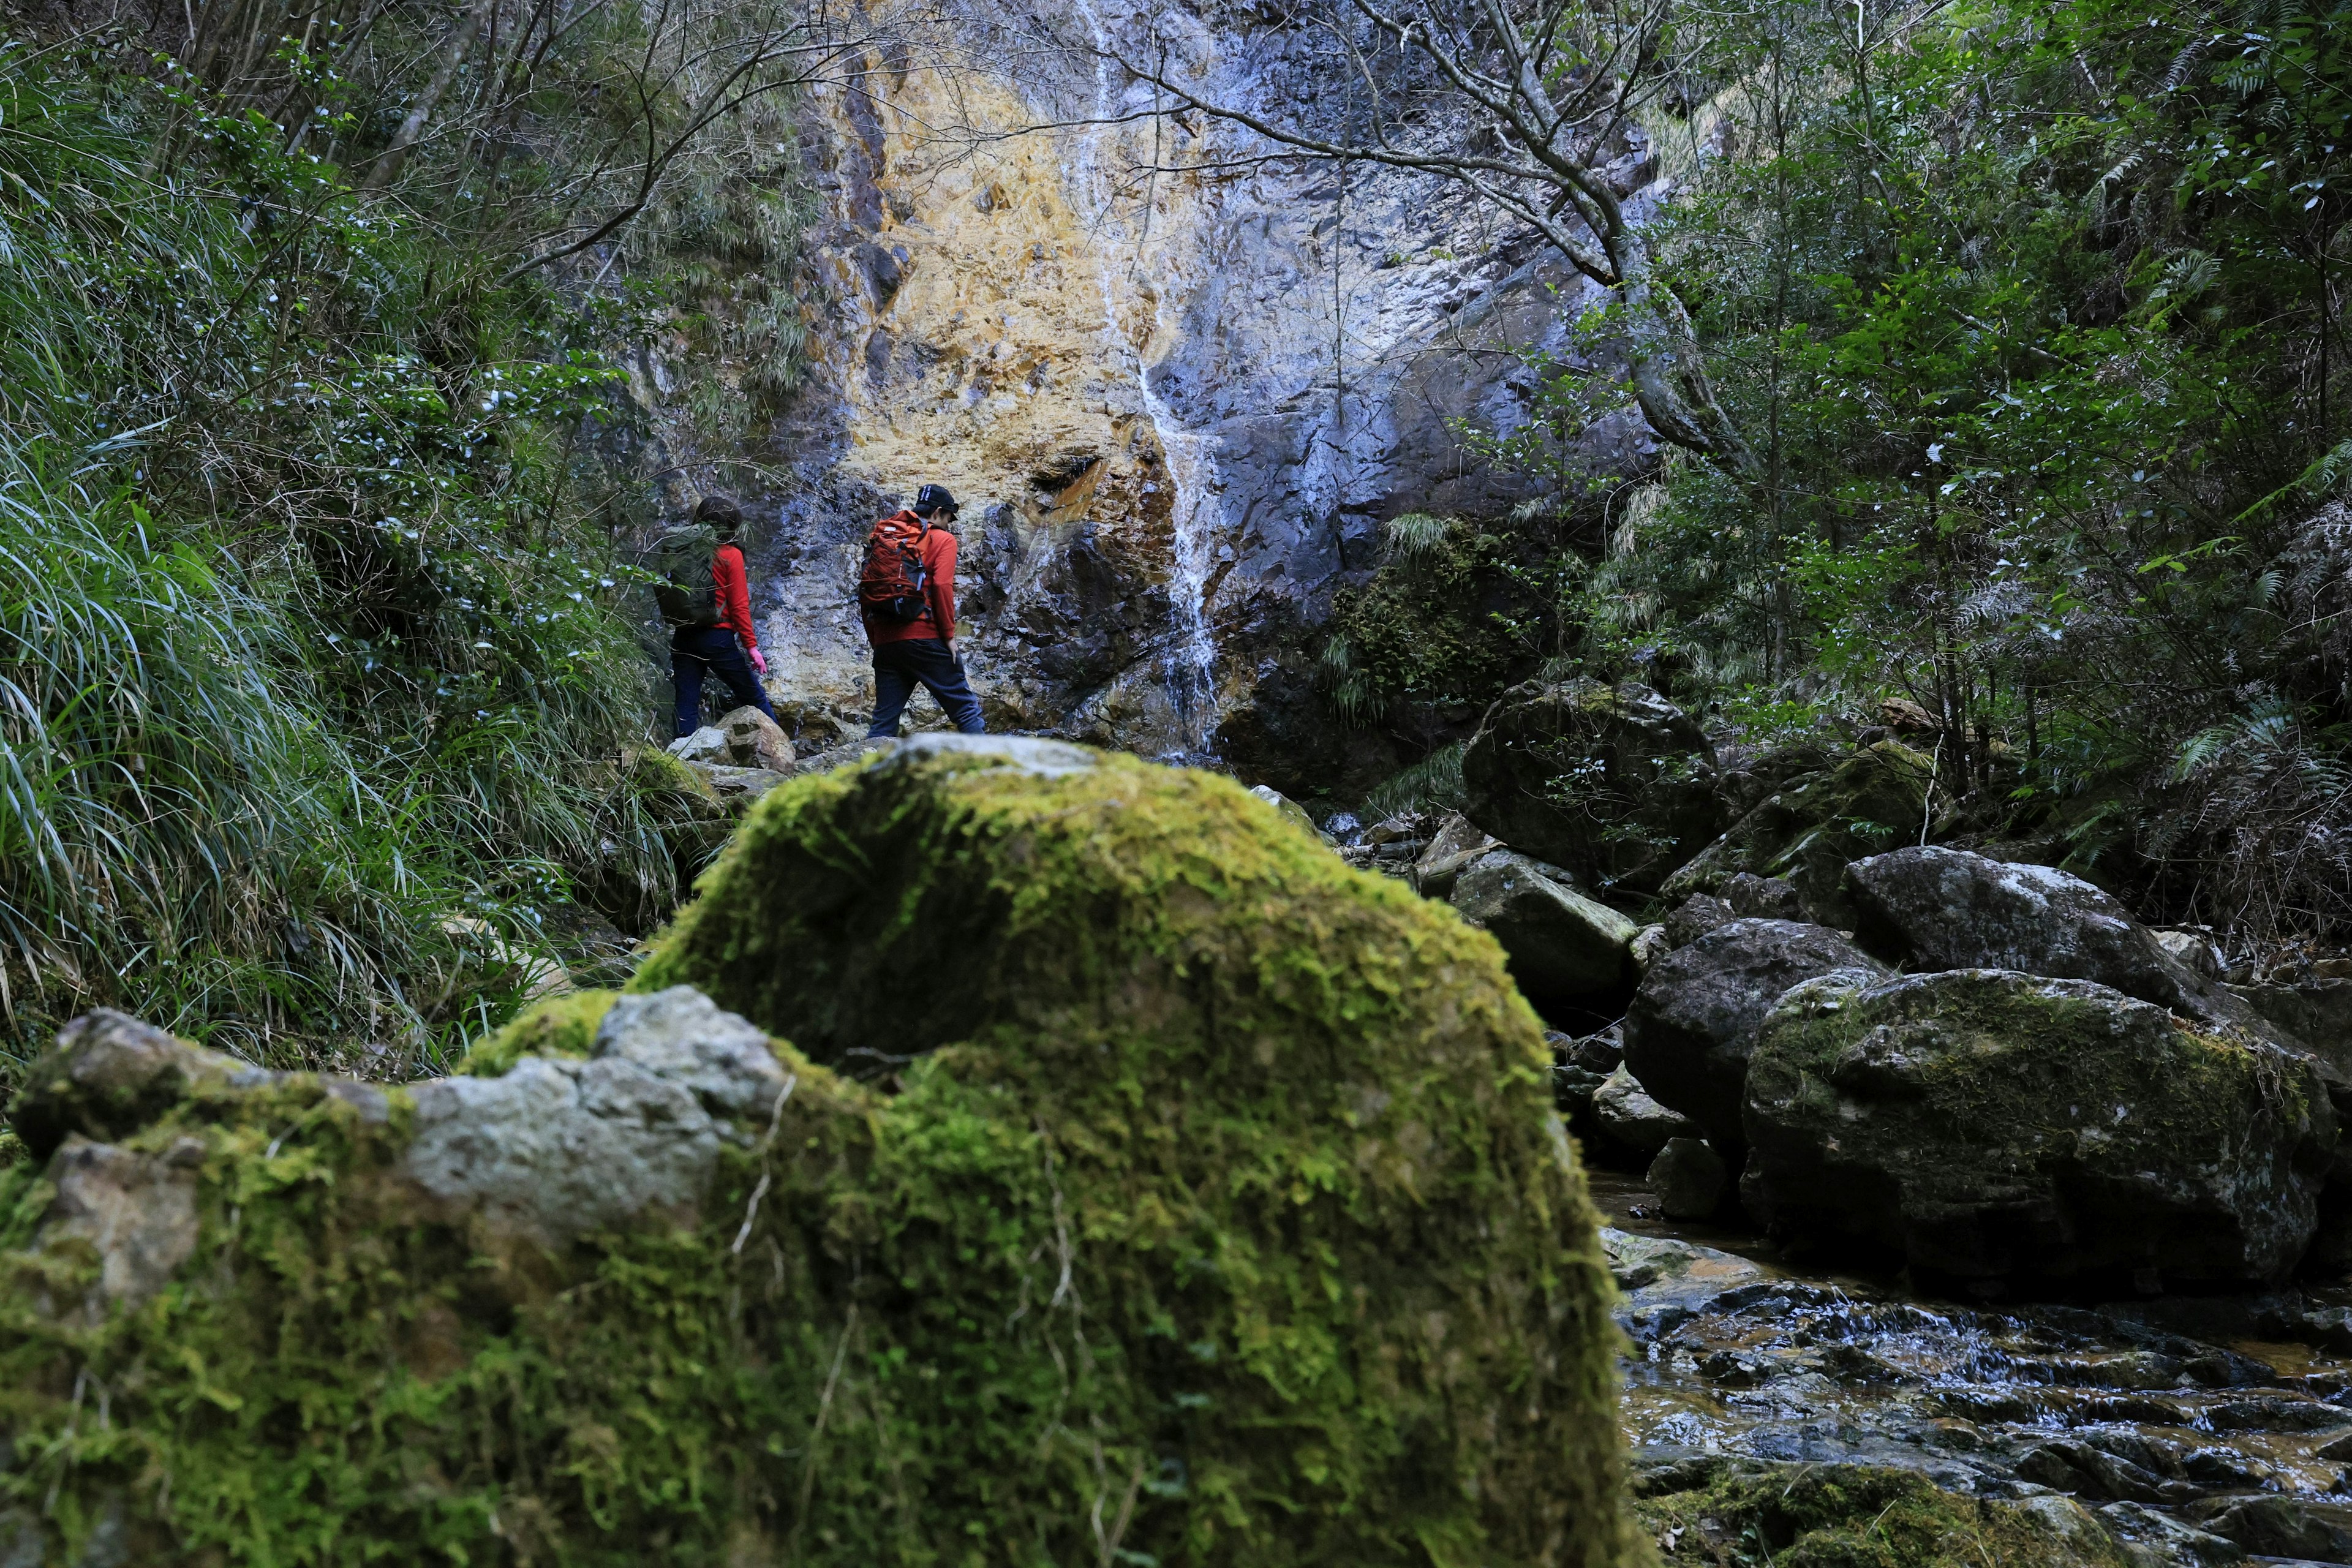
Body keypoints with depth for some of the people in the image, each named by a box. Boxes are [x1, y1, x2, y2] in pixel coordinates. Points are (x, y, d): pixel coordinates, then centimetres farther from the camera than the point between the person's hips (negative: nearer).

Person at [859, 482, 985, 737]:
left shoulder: (882, 537, 20)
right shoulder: (942, 539, 4)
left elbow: (865, 592, 16)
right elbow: (942, 586, -11)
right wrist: (949, 635, -7)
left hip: (885, 641, 5)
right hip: (924, 638, -5)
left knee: (883, 721, 6)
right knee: (965, 706, 0)